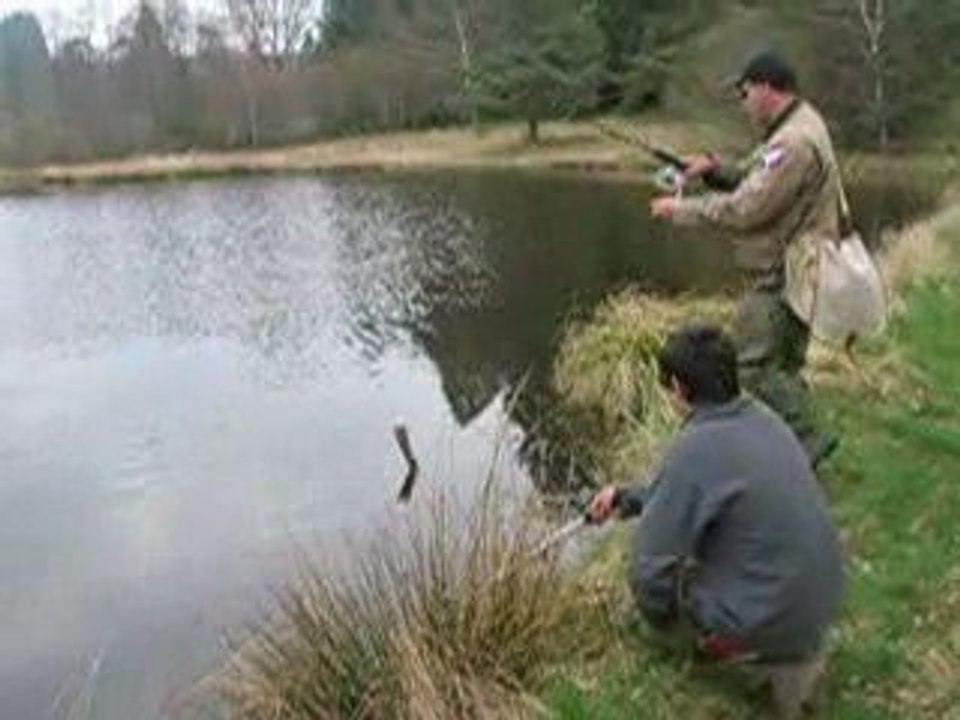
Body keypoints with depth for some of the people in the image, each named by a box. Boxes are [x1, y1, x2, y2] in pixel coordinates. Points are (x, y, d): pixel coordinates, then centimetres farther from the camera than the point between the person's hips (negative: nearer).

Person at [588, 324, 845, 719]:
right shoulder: (762, 418, 1)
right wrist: (629, 497, 18)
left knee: (646, 580, 14)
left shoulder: (695, 449, -23)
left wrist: (663, 622, 2)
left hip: (775, 619, -7)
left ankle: (775, 660, 4)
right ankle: (795, 646, 14)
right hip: (825, 596, 7)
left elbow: (651, 569, -17)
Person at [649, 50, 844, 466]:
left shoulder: (794, 142, -21)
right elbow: (758, 182, 18)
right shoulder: (798, 125, 13)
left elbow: (745, 209, -24)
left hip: (782, 276, -10)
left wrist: (681, 209, -15)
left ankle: (807, 440, -2)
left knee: (754, 365, -7)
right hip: (788, 272, 10)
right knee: (782, 365, 16)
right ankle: (800, 444, 25)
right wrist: (718, 170, 1)